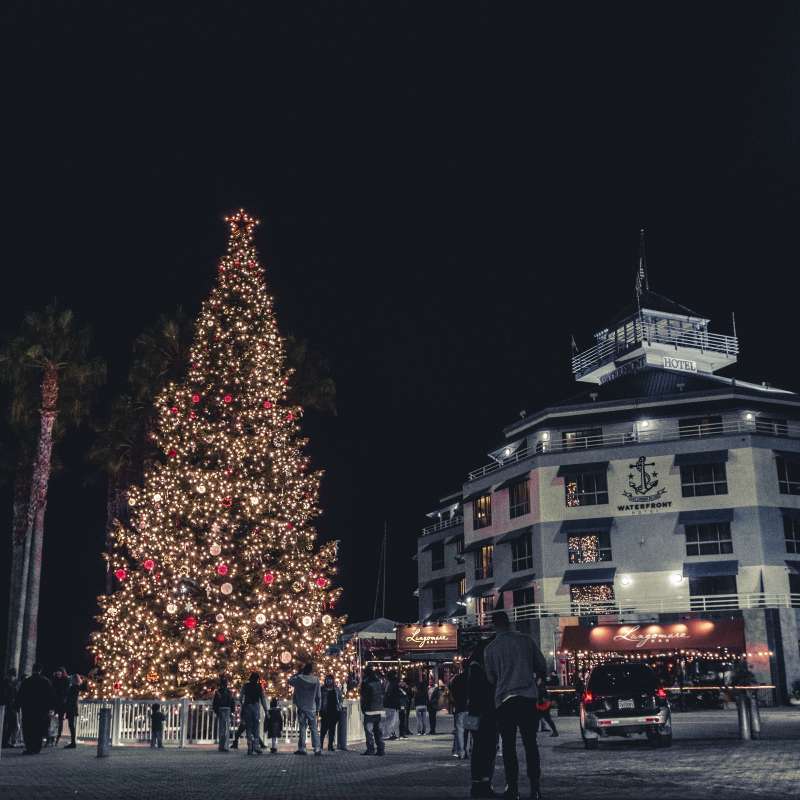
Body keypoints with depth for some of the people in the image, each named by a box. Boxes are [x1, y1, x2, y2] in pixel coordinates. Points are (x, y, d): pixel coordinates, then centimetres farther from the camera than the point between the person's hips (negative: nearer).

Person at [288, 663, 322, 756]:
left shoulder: (299, 678, -7)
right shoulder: (316, 680, -3)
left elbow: (290, 681, 14)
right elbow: (319, 696, 2)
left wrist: (298, 673, 12)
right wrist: (318, 708, 11)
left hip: (301, 708, -1)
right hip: (312, 709, 1)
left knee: (302, 728, 3)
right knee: (314, 729, 4)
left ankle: (301, 749, 0)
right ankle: (317, 749, -2)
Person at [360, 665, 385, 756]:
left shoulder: (365, 682, -8)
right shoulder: (379, 681, 10)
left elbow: (363, 697, -7)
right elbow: (382, 695, 14)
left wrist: (363, 709, 1)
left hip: (370, 710, -6)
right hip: (379, 709, 6)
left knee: (368, 729, -2)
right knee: (378, 729, 11)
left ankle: (371, 749, -7)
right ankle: (380, 749, 10)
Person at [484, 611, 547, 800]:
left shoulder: (491, 648, -1)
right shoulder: (526, 640, 1)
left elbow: (491, 678, 8)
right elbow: (542, 667, 7)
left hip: (504, 700, -1)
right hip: (528, 697, 1)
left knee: (509, 746, 6)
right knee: (530, 743, 6)